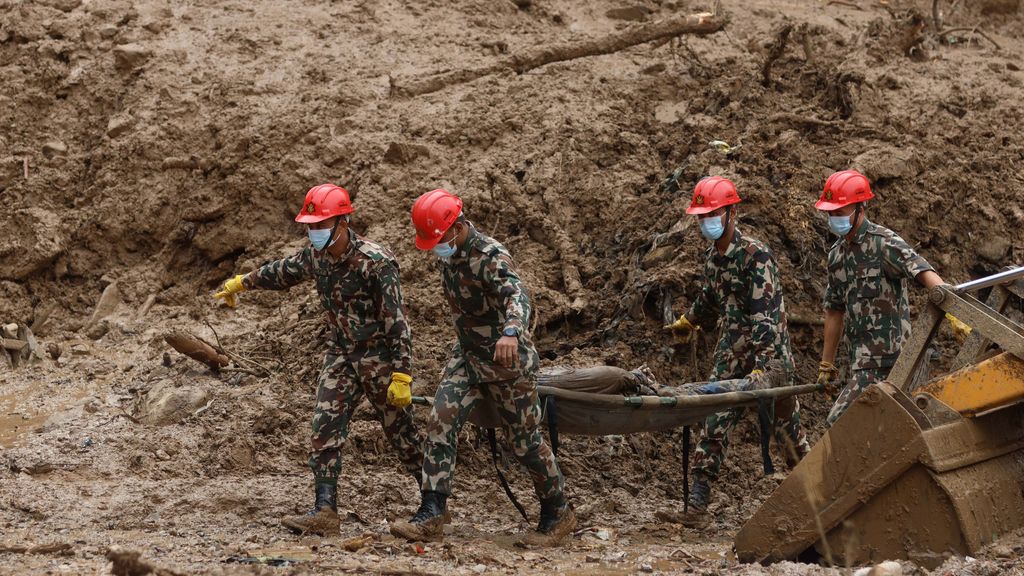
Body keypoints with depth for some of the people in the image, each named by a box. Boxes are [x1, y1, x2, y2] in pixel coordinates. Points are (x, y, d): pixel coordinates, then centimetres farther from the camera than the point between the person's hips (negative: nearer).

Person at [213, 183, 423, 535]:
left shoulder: (376, 262, -23)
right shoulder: (315, 255, -1)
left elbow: (397, 321, -23)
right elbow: (283, 272, 22)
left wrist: (401, 376, -26)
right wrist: (242, 282, 36)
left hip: (380, 357, -6)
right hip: (341, 355, 6)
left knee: (401, 432, 3)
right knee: (325, 428, -8)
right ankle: (325, 513, -11)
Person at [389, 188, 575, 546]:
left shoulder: (491, 257, -25)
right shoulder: (447, 255, 1)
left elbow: (517, 295, -43)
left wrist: (511, 331, -63)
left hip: (507, 360, -7)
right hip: (467, 357, 7)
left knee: (525, 440, 2)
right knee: (440, 425, -9)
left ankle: (557, 514, 21)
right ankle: (431, 517, -12)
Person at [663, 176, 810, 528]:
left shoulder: (756, 255, -15)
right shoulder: (713, 257, 9)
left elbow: (766, 315, -22)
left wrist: (761, 366, -29)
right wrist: (689, 322, 46)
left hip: (769, 354, -6)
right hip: (731, 356, 6)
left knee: (786, 427, 2)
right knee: (713, 426, -3)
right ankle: (698, 502, -5)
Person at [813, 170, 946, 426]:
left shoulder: (883, 242, -12)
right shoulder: (837, 254, 13)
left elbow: (924, 273, -27)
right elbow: (834, 310, 21)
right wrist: (826, 364, 21)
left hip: (884, 359, -8)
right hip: (861, 357, 8)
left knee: (839, 424, -16)